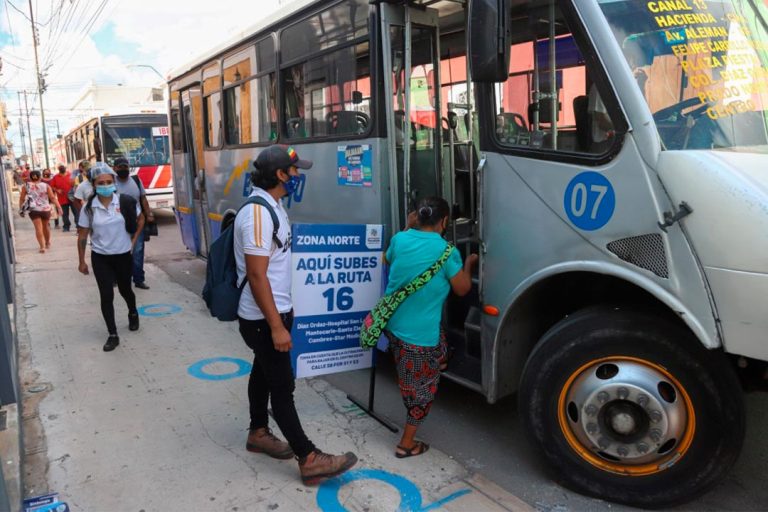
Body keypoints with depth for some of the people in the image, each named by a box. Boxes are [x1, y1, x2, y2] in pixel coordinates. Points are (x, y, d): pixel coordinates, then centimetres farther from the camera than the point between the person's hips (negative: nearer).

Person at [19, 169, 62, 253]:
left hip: (33, 210, -1)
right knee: (45, 226, 20)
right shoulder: (46, 186, -1)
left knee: (38, 228, -3)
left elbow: (22, 199, 3)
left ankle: (42, 246, -14)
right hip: (45, 209, 1)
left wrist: (21, 209, 14)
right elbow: (53, 198, -5)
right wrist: (59, 207, -4)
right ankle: (47, 243, 35)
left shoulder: (26, 186, 1)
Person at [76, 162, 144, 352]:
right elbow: (82, 235, -2)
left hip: (123, 255, 0)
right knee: (106, 295, -2)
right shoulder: (89, 207, -10)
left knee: (125, 290, 19)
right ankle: (113, 335, 8)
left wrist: (134, 240, 2)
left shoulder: (125, 202, -11)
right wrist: (82, 261, -1)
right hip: (100, 258, 0)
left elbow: (140, 219, 7)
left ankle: (133, 314, 50)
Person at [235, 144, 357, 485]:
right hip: (264, 318, -10)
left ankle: (258, 434, 38)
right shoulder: (258, 213, -24)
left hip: (273, 312, 10)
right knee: (282, 385, -2)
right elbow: (256, 275, -27)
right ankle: (309, 460, 6)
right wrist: (276, 326, -25)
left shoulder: (272, 206, 8)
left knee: (264, 373, 21)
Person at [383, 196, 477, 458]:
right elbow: (462, 289, -3)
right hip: (419, 333, -5)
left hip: (392, 323, 5)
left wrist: (407, 227, 25)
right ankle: (407, 444, 23)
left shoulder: (400, 239, -2)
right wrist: (468, 264, 15)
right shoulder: (446, 251, -15)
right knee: (422, 387, 13)